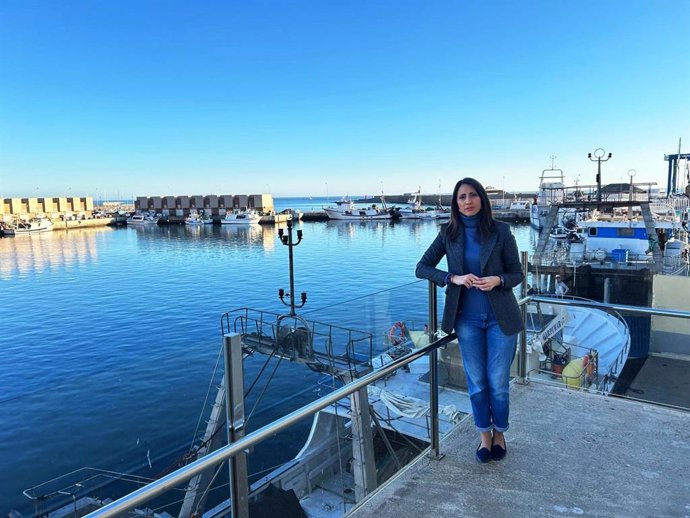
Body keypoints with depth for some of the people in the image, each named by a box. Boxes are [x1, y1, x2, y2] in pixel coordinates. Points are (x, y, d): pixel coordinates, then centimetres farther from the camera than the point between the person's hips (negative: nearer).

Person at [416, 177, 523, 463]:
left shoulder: (500, 230, -6)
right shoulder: (448, 233, -1)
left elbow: (517, 273, -1)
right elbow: (422, 268, -1)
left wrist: (497, 280, -23)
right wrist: (454, 278, -16)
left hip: (500, 317, -1)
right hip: (467, 318, 2)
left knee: (498, 382, 7)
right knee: (477, 382, 12)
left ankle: (499, 433, 32)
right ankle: (485, 435, 33)